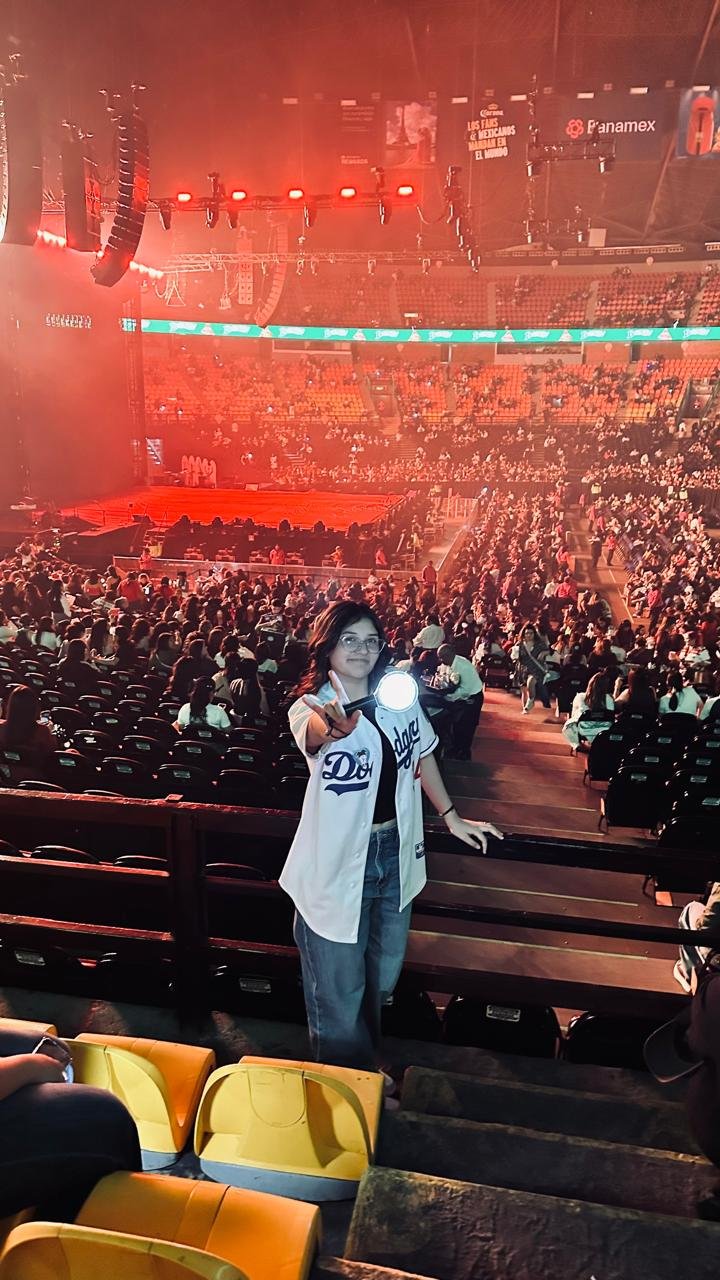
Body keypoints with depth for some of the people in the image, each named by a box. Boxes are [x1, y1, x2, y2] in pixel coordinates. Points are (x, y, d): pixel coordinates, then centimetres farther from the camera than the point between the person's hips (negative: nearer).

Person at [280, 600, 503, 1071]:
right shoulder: (311, 707, -18)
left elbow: (423, 755, 10)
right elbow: (314, 734, -42)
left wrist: (452, 818, 10)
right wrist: (334, 728, -65)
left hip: (395, 851, 5)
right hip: (339, 859, -5)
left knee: (384, 972, 25)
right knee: (340, 989, 9)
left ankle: (370, 1063, 51)